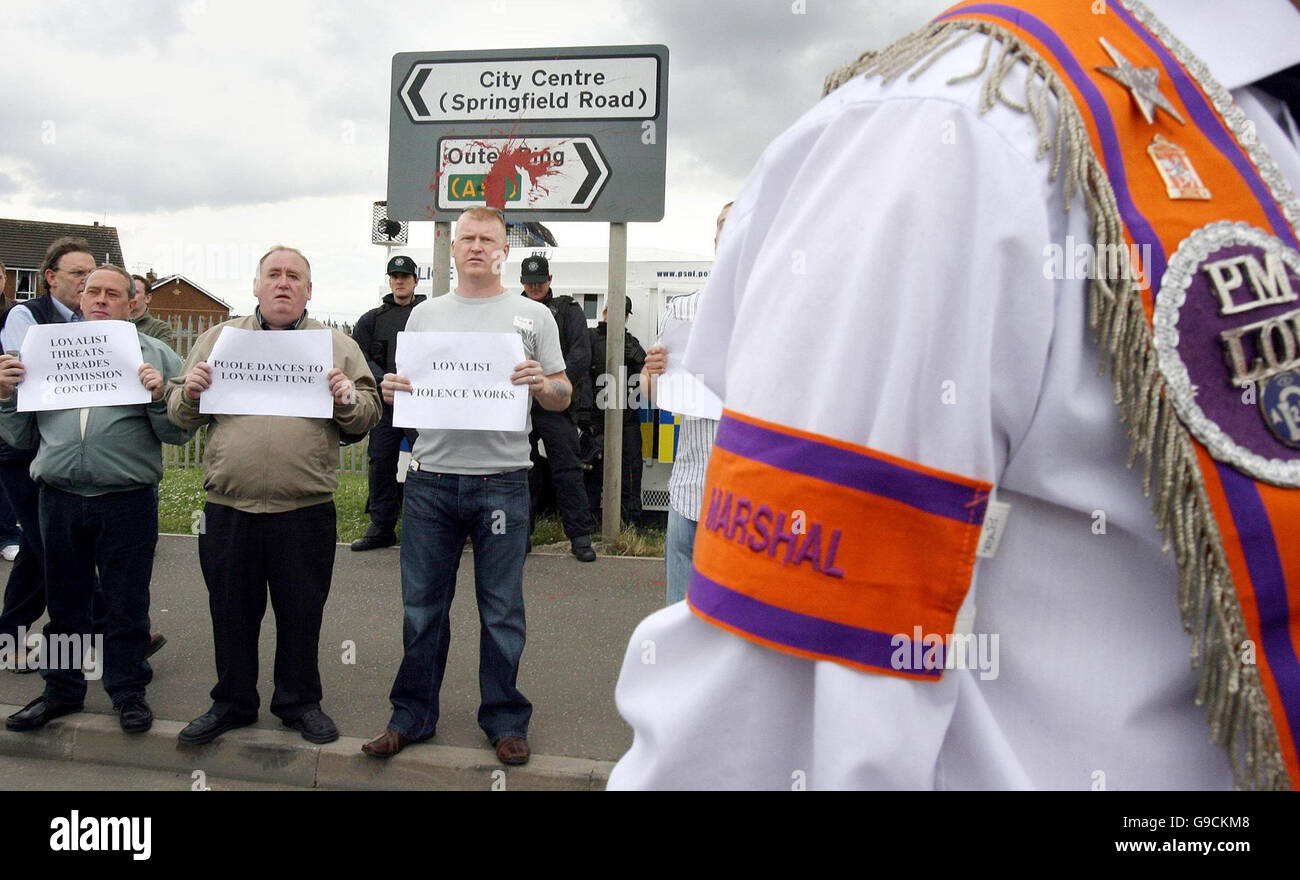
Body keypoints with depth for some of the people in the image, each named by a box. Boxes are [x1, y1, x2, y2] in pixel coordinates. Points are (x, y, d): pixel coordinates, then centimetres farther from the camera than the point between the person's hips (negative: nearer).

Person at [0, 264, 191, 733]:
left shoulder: (155, 355, 4)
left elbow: (179, 433, -1)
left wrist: (159, 396, -17)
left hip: (129, 502, -3)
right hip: (59, 499, 3)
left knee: (127, 606, 7)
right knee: (65, 602, 16)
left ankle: (128, 690, 23)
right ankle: (62, 690, 31)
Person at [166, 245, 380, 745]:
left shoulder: (338, 345, 7)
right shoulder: (217, 339, 12)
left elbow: (367, 417, 3)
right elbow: (181, 415, 13)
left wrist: (347, 399, -17)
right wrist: (189, 393, -8)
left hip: (306, 511, -1)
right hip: (228, 509, 2)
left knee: (301, 613, 10)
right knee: (231, 612, 13)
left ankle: (299, 701, 28)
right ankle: (232, 702, 32)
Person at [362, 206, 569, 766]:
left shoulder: (533, 316, 6)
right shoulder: (424, 315, 13)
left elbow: (563, 397, 6)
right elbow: (404, 385, 17)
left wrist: (542, 385, -15)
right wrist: (391, 390, -5)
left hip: (501, 483, -2)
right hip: (431, 481, 2)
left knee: (502, 613, 6)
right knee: (422, 607, 10)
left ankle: (505, 720, 22)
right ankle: (412, 715, 25)